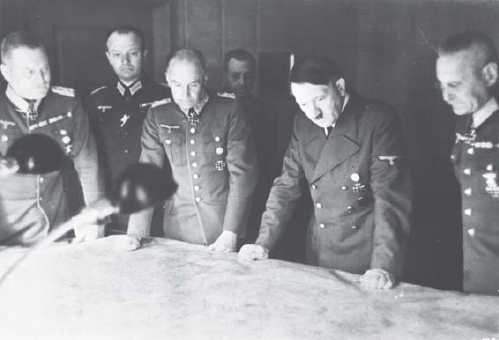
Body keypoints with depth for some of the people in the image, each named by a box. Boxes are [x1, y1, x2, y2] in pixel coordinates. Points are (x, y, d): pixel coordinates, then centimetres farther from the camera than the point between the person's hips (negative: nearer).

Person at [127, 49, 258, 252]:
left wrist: (231, 232, -15)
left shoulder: (229, 110, -7)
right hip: (177, 235, 2)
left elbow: (242, 172, -9)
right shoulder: (157, 116, 0)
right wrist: (136, 233, -9)